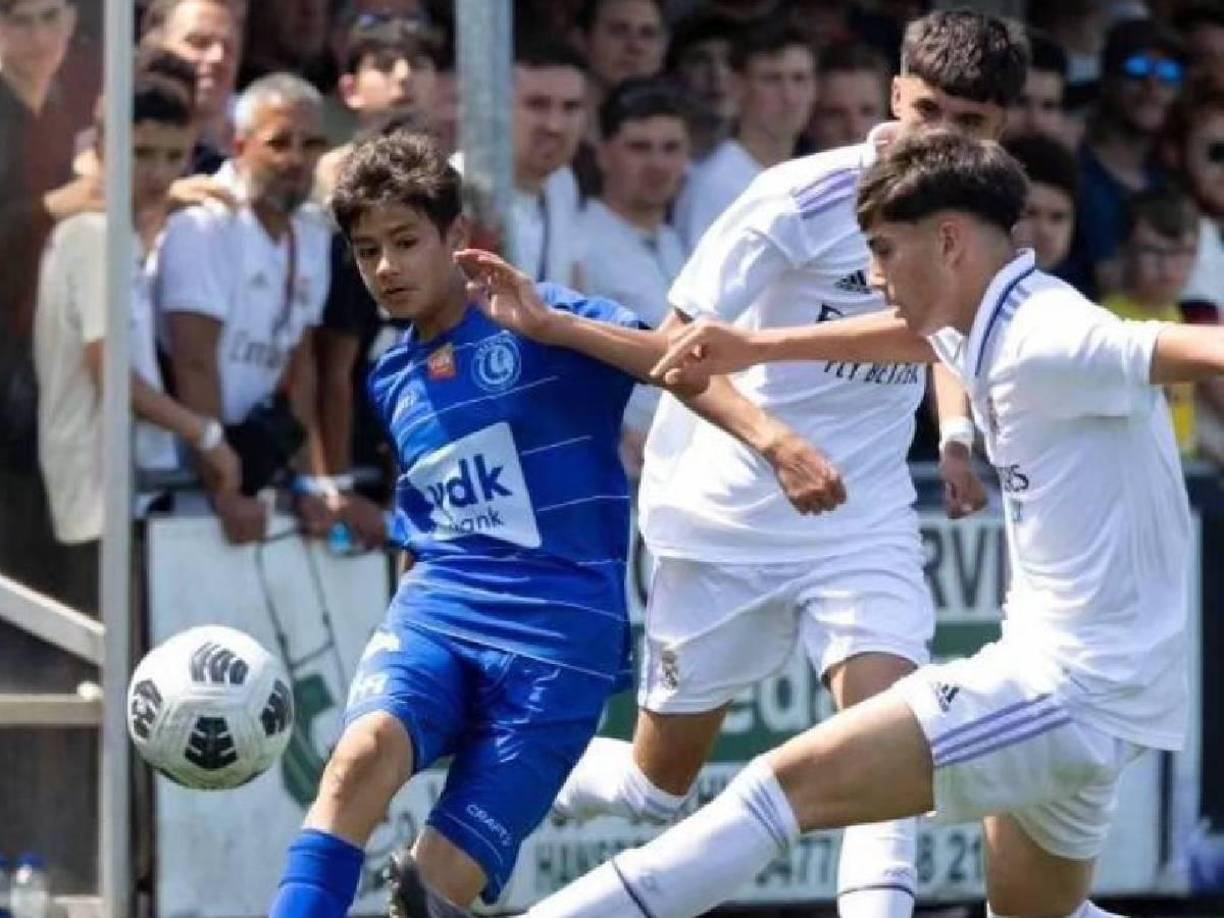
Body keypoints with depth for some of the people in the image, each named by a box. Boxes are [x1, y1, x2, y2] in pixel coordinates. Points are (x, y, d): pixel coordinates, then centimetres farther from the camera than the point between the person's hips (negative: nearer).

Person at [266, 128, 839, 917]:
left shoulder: (536, 322, -2)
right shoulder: (392, 381, 18)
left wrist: (768, 436, -35)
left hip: (558, 635, -4)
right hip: (437, 610, 4)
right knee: (366, 750, -30)